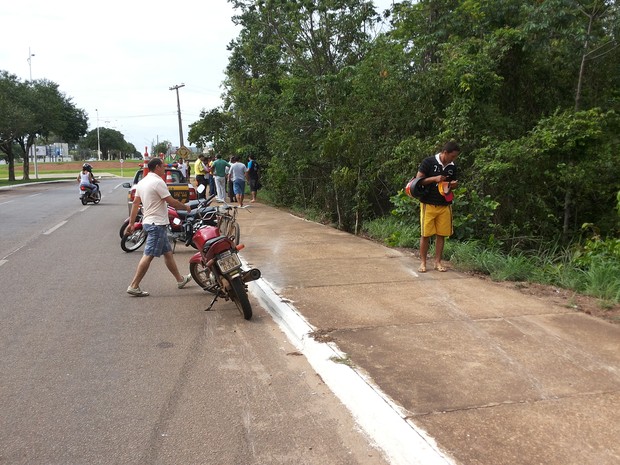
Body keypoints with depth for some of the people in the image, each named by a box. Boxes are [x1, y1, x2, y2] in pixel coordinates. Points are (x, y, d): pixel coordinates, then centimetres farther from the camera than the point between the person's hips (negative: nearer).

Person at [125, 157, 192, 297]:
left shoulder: (142, 182, 12)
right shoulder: (158, 182, -15)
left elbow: (135, 203, 13)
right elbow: (171, 202, -16)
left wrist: (131, 223, 15)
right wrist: (186, 207, 1)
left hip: (148, 222, 10)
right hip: (157, 223, -10)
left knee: (168, 252, 17)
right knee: (148, 255, -9)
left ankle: (180, 280, 28)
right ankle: (134, 286, -9)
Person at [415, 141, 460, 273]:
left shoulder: (452, 167, 7)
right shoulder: (428, 162, -9)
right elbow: (418, 180, -8)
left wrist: (453, 185, -5)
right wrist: (434, 179, -21)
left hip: (445, 205, 4)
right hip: (428, 205, -4)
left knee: (441, 234, 5)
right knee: (425, 234, 0)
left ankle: (438, 262, 15)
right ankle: (423, 262, 10)